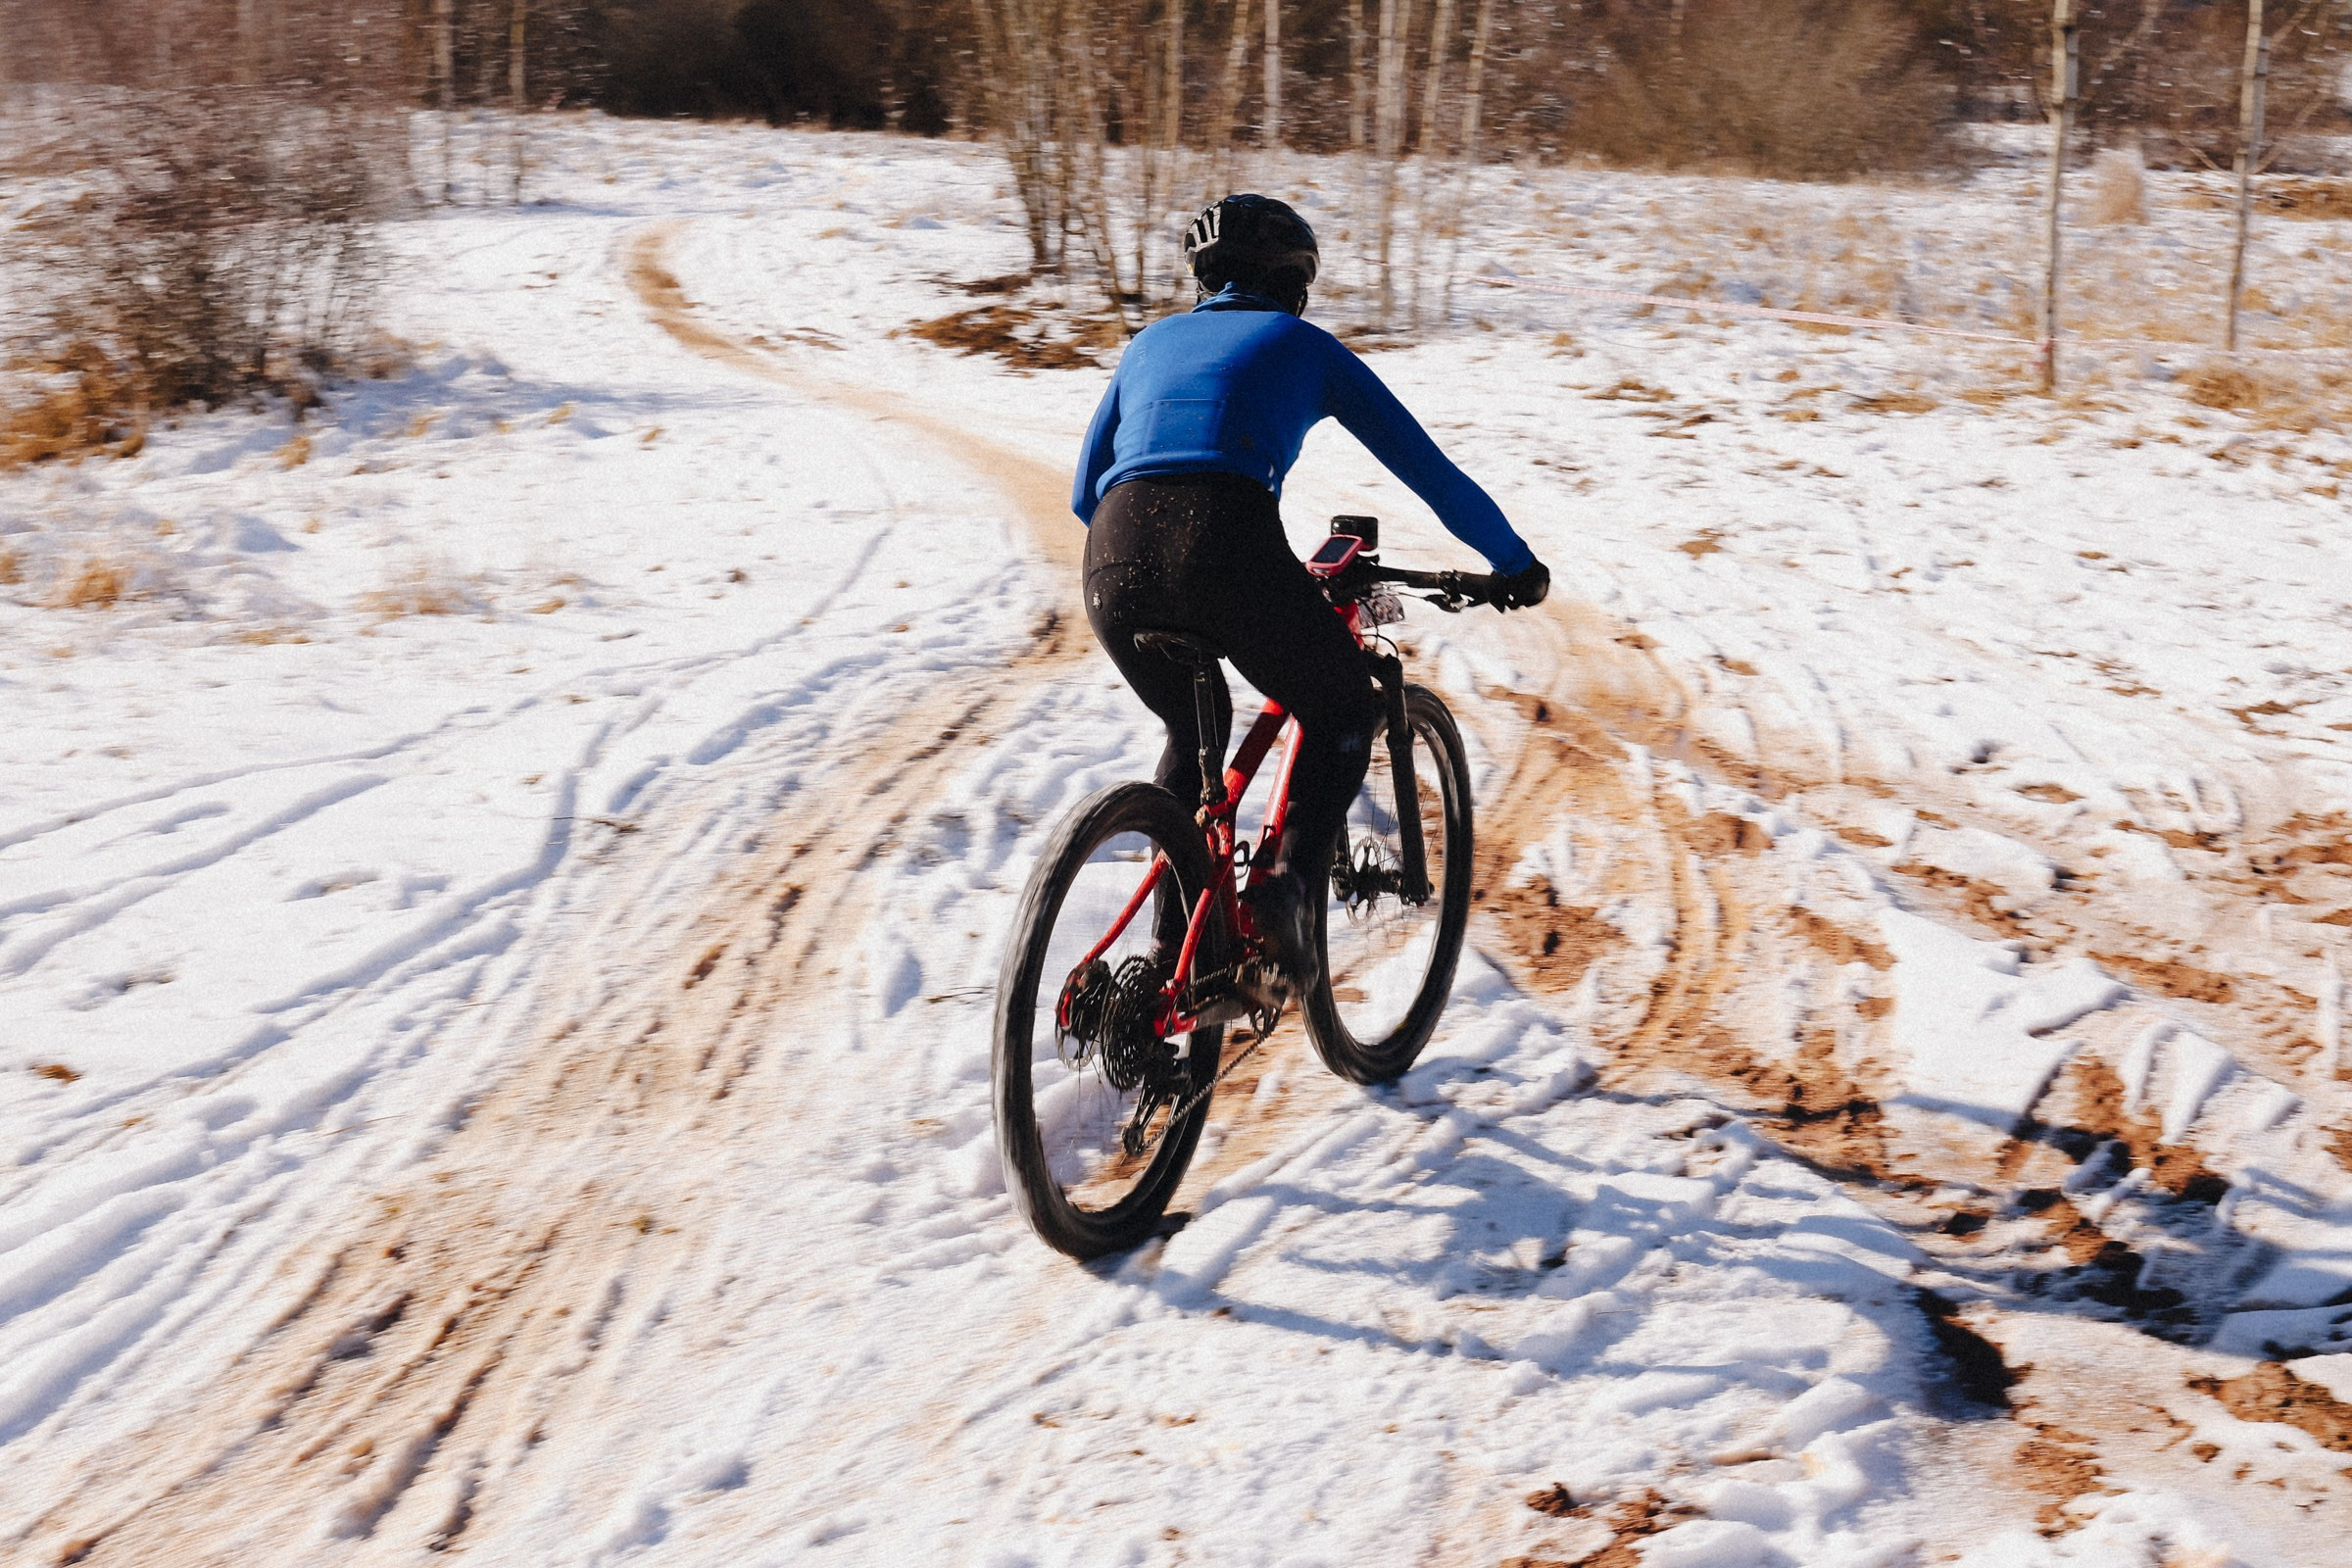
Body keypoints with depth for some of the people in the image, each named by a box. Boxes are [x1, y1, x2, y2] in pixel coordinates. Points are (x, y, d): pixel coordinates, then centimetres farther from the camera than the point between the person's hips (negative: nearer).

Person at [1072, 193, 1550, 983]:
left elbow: (1085, 492, 35)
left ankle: (1175, 947, 22)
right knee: (1345, 716, 23)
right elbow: (1430, 471, 23)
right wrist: (1516, 563, 36)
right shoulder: (1305, 346, 22)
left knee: (1194, 732, 31)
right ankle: (1290, 878, 0)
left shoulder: (1152, 342, 31)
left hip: (1115, 562, 4)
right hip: (1231, 552, -4)